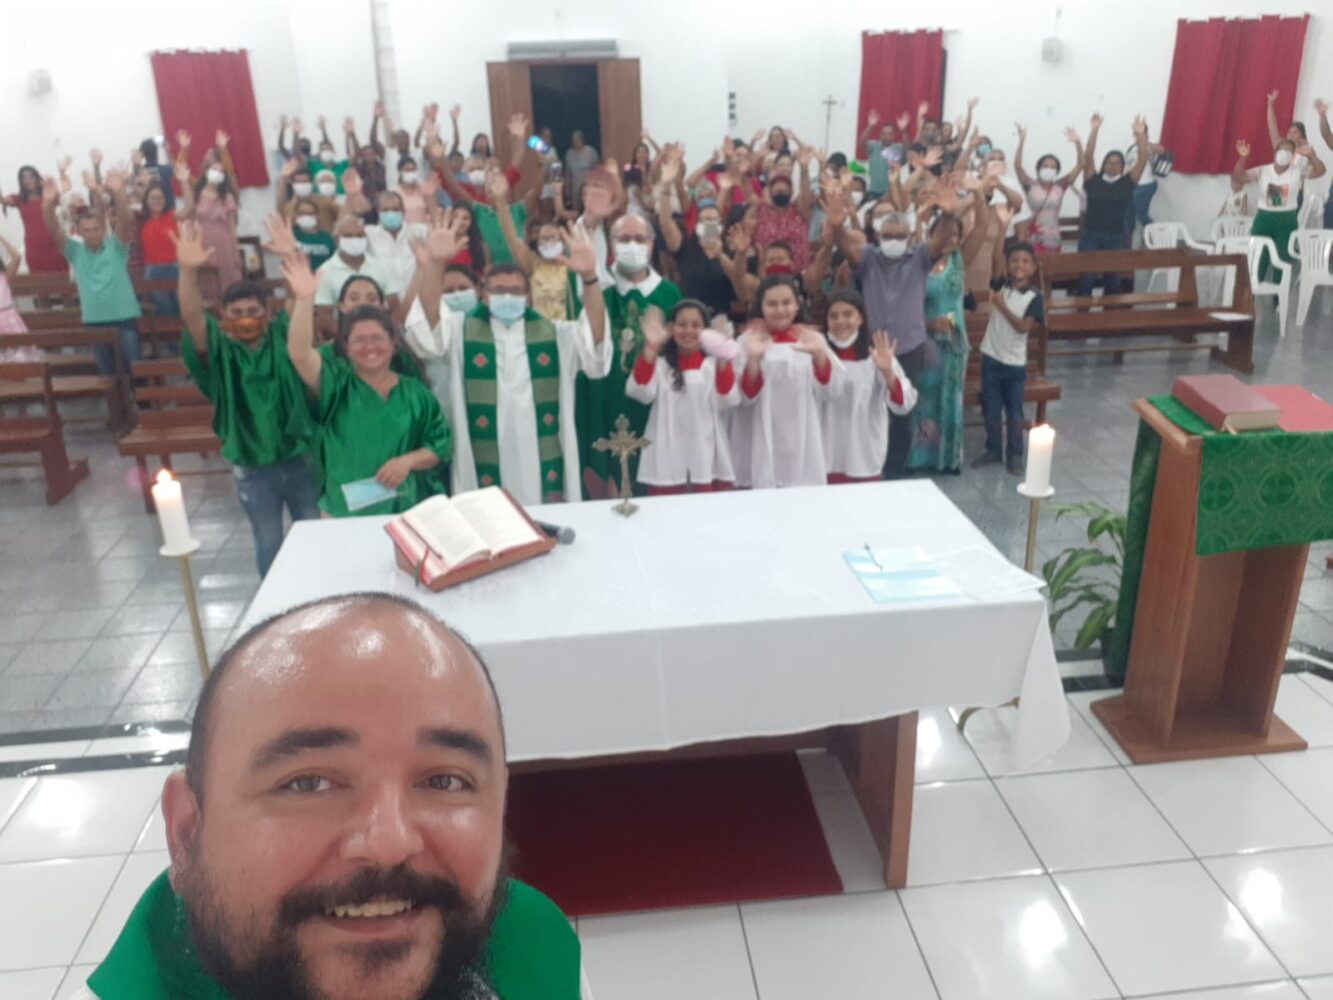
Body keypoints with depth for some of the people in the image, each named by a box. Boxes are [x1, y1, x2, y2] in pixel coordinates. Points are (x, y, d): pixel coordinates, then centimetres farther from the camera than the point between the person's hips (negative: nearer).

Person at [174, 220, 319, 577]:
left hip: (300, 458, 1)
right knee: (269, 545, 14)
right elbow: (192, 318, -23)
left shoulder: (283, 336, -1)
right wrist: (189, 272, -40)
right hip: (252, 468, -1)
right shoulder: (219, 350, -6)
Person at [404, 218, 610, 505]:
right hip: (484, 476, -1)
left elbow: (594, 339, -7)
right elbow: (428, 328, -11)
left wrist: (589, 278, -23)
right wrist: (434, 265, -27)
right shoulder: (462, 331, 6)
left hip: (545, 472, 2)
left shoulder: (556, 334, 9)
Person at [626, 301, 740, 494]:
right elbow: (640, 393, -13)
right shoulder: (659, 363, 5)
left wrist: (723, 363, -19)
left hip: (707, 461, 1)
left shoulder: (715, 363, 8)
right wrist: (650, 348, -21)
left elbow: (728, 401, -6)